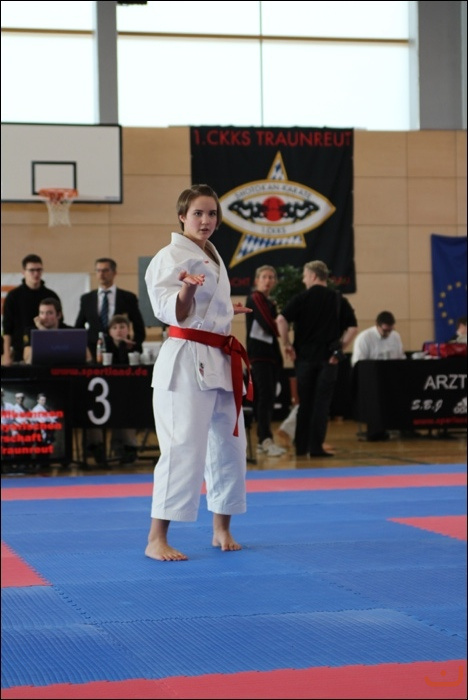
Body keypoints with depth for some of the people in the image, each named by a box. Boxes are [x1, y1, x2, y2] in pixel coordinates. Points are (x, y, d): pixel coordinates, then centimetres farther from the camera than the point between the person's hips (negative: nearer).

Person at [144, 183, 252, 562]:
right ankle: (157, 539, -9)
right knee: (184, 448, -13)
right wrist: (187, 289, -37)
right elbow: (171, 312, -21)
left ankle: (222, 529, 26)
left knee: (229, 445, 13)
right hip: (187, 360, -9)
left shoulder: (212, 257, 17)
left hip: (219, 362, 9)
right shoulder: (172, 256, -9)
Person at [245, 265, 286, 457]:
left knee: (267, 397, 9)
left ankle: (263, 440, 13)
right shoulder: (255, 299, -8)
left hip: (271, 351, 9)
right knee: (265, 395, -17)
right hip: (258, 352, -9)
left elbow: (272, 325, 10)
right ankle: (266, 440, -23)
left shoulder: (270, 302, 18)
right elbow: (268, 325, -17)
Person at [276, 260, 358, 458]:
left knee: (305, 402, 11)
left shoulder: (302, 298, -3)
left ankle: (301, 446, 16)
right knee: (322, 402, 2)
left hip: (305, 355, 0)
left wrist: (287, 344, -5)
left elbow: (281, 319, -14)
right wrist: (340, 347, 4)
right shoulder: (338, 299, 5)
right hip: (328, 358, 0)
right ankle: (315, 447, -3)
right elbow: (353, 327, 1)